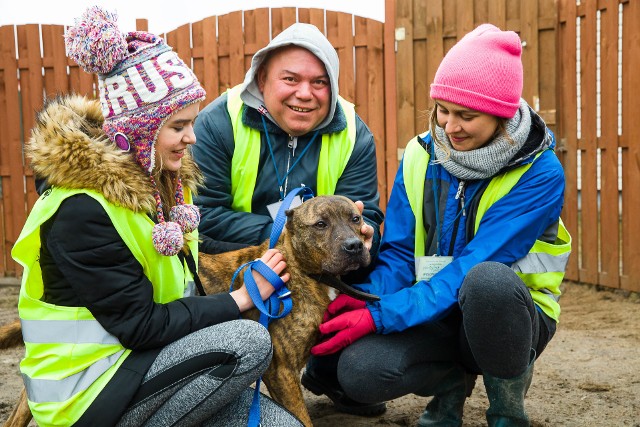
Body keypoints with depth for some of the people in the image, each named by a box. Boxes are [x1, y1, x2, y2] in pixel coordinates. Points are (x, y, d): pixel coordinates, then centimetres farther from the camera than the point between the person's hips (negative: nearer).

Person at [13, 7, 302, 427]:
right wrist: (241, 298, -17)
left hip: (141, 362, 7)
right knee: (248, 341, -23)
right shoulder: (81, 210, -22)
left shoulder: (162, 179, 3)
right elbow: (140, 326, -22)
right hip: (86, 392, -7)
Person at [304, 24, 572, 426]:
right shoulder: (420, 156, -3)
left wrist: (380, 316, -32)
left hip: (506, 315, -3)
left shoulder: (540, 173, -19)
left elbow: (473, 267, -27)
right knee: (359, 370, -25)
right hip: (433, 313, 4)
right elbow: (398, 254, -4)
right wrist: (365, 300, -25)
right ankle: (451, 382, 10)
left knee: (488, 279, -39)